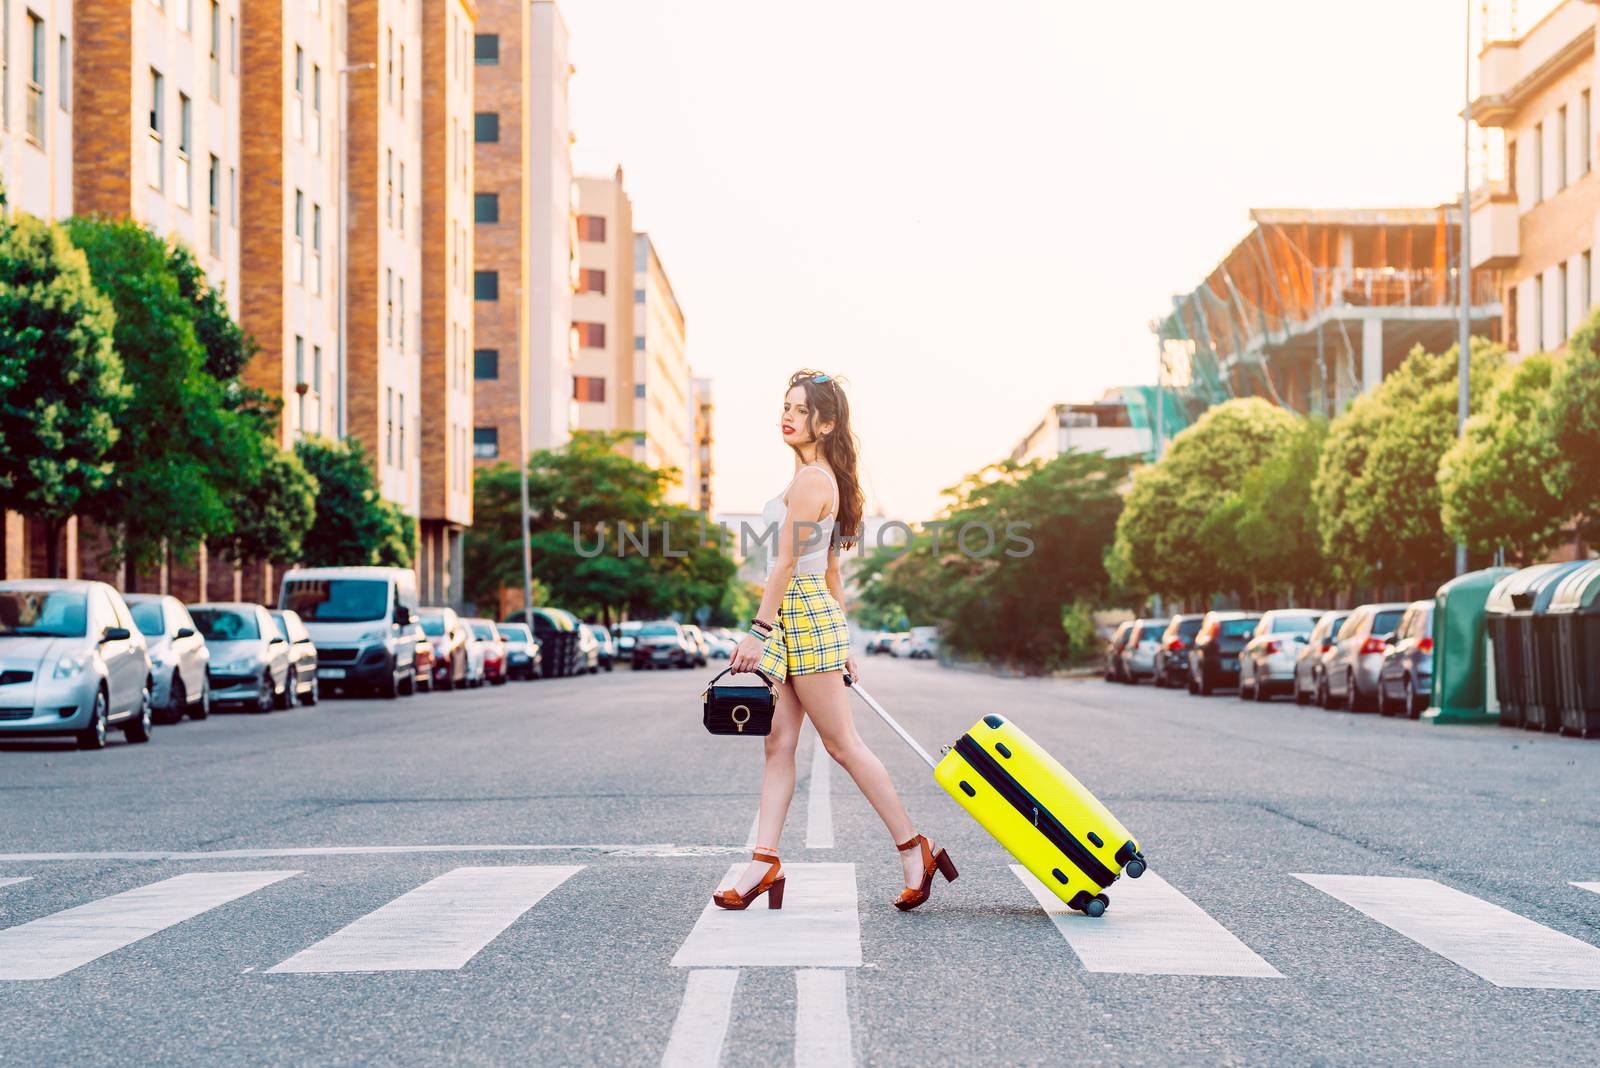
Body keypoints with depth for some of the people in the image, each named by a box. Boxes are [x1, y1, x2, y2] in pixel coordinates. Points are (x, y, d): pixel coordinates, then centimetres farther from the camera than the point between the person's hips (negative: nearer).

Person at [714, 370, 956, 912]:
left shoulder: (811, 479, -13)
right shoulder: (820, 478, 17)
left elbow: (786, 563, -18)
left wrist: (758, 631, -18)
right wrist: (841, 638, 22)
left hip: (804, 614, -10)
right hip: (795, 619, 10)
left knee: (842, 744, -4)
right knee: (778, 743, 4)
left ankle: (914, 849, 3)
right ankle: (765, 862, 2)